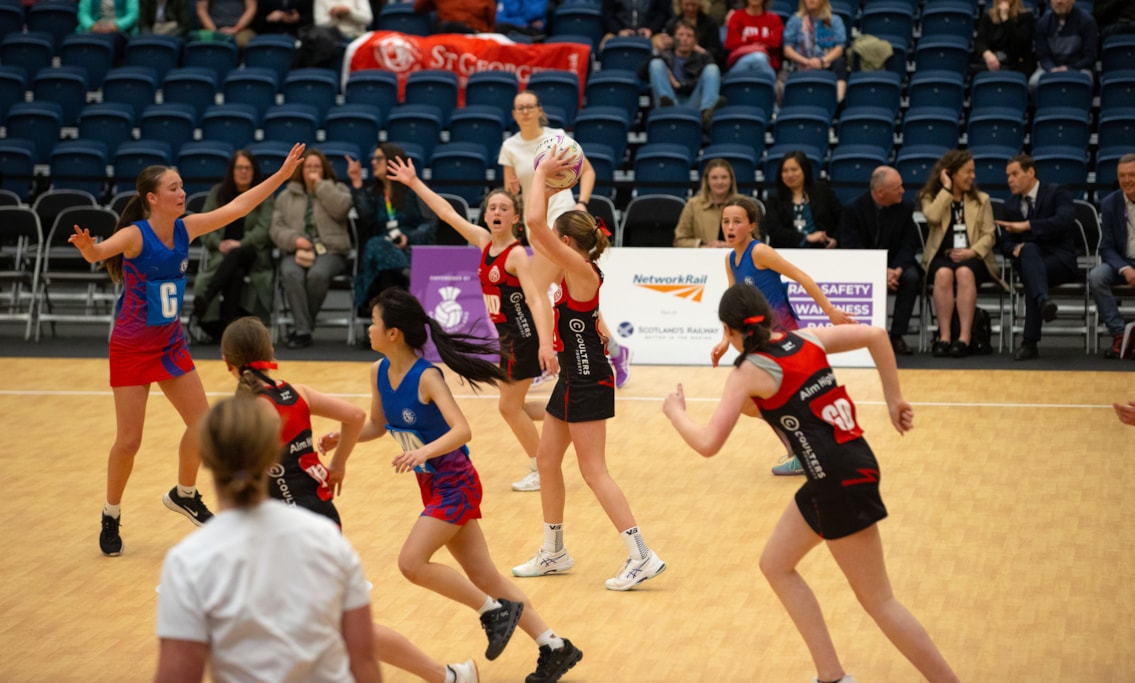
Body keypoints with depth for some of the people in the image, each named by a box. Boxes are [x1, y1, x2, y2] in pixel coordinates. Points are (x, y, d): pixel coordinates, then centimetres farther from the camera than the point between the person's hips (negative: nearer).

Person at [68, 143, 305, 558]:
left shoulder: (186, 228, -4)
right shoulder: (135, 235, -21)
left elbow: (238, 207, 2)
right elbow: (102, 251, -41)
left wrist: (281, 175, 0)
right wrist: (89, 248, -65)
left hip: (171, 343, 6)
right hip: (131, 348, -6)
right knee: (129, 441, -4)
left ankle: (184, 495, 34)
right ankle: (111, 516, 17)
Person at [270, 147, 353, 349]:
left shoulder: (337, 189, 14)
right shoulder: (286, 196, 18)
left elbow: (340, 209, -10)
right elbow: (277, 229, 10)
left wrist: (320, 184, -5)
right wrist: (295, 240, -10)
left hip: (330, 251, -1)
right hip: (296, 252, 1)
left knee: (318, 274, -37)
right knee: (291, 274, -35)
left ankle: (301, 325, -20)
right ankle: (303, 331, -35)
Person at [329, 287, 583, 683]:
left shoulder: (427, 377, -22)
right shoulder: (379, 372, 0)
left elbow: (462, 431, -32)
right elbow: (378, 425, 15)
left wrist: (423, 452, -47)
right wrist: (342, 439, -1)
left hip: (455, 485, -8)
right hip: (433, 486, 8)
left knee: (412, 563, -16)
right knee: (482, 574, 9)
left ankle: (495, 610, 1)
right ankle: (555, 648, 16)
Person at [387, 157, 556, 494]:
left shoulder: (516, 254, -18)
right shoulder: (484, 242, 3)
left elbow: (535, 299, -28)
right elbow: (448, 213, 12)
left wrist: (545, 343, -40)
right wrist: (414, 183, 13)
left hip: (524, 337, -8)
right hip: (507, 337, 8)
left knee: (509, 406, -1)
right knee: (512, 406, 14)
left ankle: (542, 472, 11)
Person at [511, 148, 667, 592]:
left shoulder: (581, 270, -17)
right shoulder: (570, 272, 9)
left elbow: (535, 223, -25)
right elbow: (536, 233, 22)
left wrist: (542, 173, -14)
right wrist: (546, 183, 14)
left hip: (587, 383, -10)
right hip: (574, 379, 10)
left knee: (594, 471, -8)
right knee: (547, 459, 15)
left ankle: (642, 557, -7)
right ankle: (554, 553, 25)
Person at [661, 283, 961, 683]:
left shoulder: (748, 371, -10)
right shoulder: (805, 340, 8)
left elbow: (708, 444, -12)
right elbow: (876, 335, 5)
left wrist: (675, 411, 7)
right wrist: (894, 398, 12)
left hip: (840, 481, -8)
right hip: (850, 465, 8)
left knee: (878, 601, 2)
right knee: (776, 564, 19)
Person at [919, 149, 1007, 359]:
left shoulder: (981, 199, 16)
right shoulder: (930, 198, 12)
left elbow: (989, 235, 6)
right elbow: (933, 217, -13)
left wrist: (972, 251, -13)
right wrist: (946, 189, -5)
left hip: (972, 258, 0)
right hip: (941, 257, 0)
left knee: (964, 272, -36)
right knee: (944, 274, -37)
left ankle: (965, 337, -43)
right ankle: (944, 336, -39)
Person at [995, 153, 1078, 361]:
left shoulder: (1057, 193, 1)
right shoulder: (1011, 205, 18)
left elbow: (1064, 220, -20)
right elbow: (1006, 242, 14)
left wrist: (1026, 225, -27)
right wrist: (1015, 248, -12)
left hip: (1060, 260, -3)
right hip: (1029, 258, 3)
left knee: (1030, 273, -39)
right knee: (1029, 249, -38)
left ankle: (1029, 341, -49)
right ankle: (1044, 301, -67)